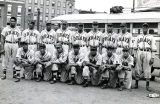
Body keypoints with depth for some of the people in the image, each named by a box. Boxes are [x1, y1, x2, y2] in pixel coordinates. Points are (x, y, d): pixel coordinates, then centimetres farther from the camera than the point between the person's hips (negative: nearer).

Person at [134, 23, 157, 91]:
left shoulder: (151, 37, 9)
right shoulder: (138, 37, 17)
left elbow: (153, 49, 3)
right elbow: (135, 47, 16)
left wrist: (152, 58, -6)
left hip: (147, 53, -2)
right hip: (139, 53, 2)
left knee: (147, 70, -1)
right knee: (138, 69, 2)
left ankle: (147, 85, 6)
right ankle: (136, 84, 12)